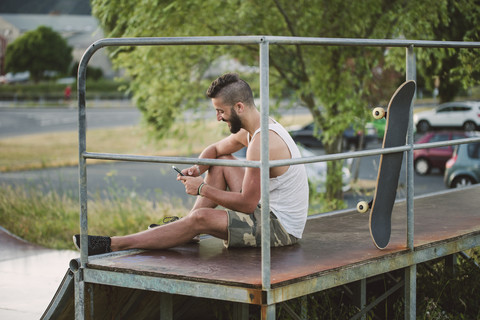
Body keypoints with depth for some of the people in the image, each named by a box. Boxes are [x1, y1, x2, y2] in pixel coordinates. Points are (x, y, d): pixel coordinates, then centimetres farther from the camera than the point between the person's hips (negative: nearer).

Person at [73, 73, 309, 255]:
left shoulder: (262, 144, -25)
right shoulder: (250, 129, 6)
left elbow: (247, 203, -24)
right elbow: (214, 150, 22)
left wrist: (202, 189, -14)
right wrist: (198, 168, 0)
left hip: (281, 226, -10)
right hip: (268, 209, 10)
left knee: (201, 219, -23)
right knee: (221, 161, 13)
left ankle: (113, 245, -18)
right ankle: (184, 226, 10)